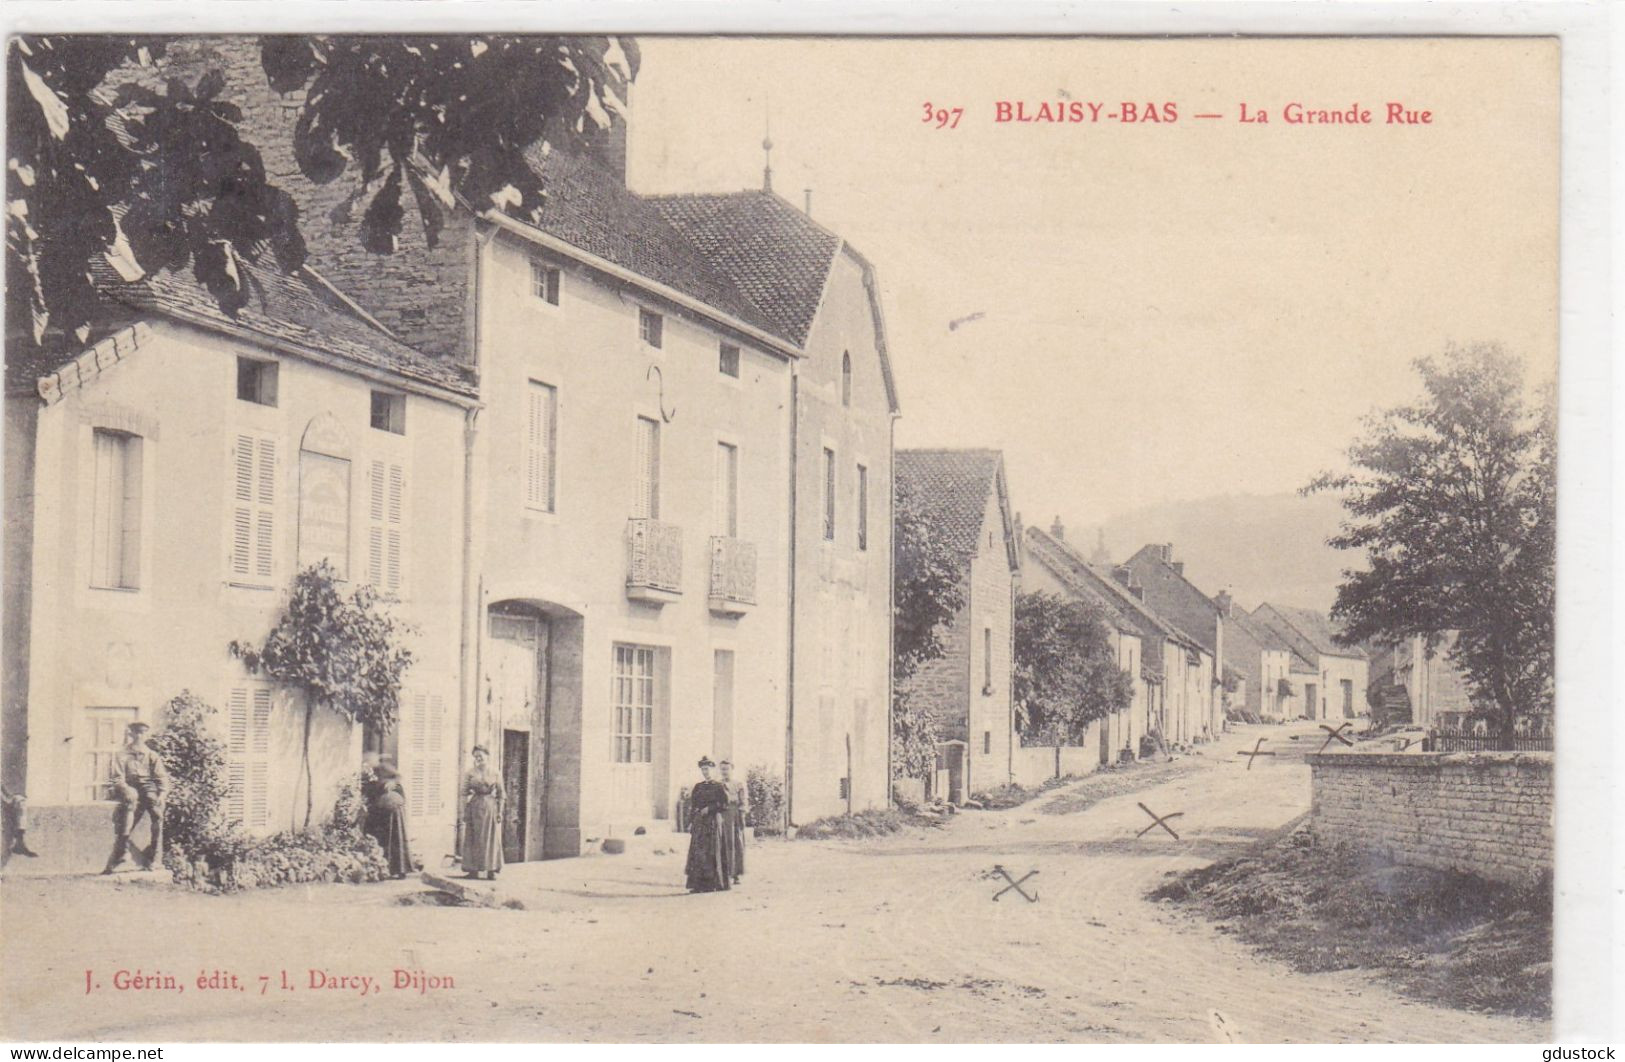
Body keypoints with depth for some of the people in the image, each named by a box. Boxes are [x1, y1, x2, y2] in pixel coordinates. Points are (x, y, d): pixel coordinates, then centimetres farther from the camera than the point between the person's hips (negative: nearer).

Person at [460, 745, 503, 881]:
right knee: (473, 839, 0)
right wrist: (464, 811, -7)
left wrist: (500, 811, -3)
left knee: (491, 839, 1)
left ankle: (491, 871, 6)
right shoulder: (470, 773, 2)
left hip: (491, 808, 0)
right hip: (474, 808, 0)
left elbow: (500, 794, 4)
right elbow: (464, 793, 0)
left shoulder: (494, 773, 4)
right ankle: (473, 870, 5)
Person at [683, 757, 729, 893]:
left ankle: (712, 884, -3)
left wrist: (709, 808, -13)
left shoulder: (718, 786, 2)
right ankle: (698, 884, 0)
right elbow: (692, 806, 12)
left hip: (713, 822, -4)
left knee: (711, 852, -6)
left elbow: (724, 804, -4)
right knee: (697, 852, -2)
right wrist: (690, 823, 5)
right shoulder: (697, 787, 13)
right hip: (699, 823, 4)